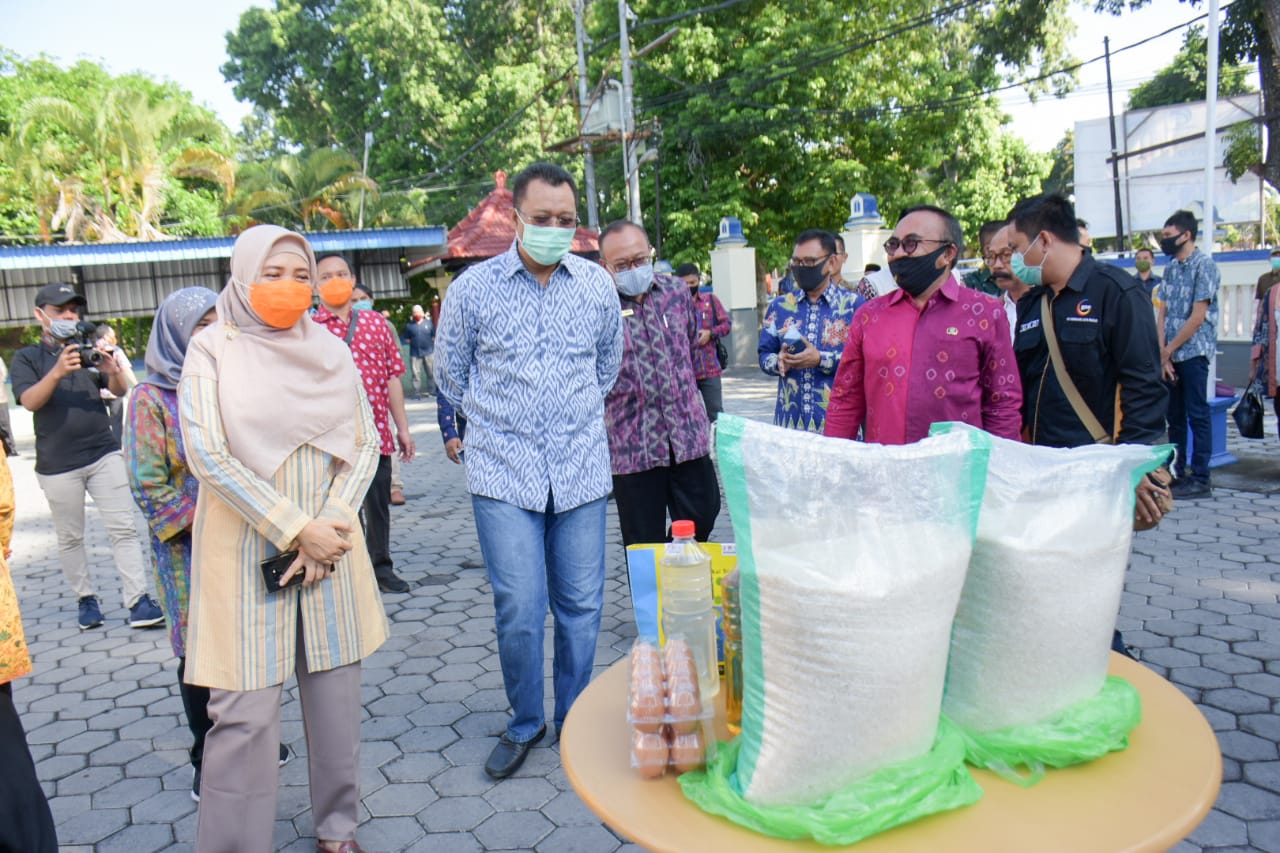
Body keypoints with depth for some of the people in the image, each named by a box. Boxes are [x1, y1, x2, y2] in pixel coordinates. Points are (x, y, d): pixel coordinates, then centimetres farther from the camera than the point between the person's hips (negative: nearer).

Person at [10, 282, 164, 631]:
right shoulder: (27, 357, 6)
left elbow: (120, 392, 4)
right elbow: (29, 401, -11)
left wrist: (112, 371, -19)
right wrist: (58, 371, -29)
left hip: (104, 454, 2)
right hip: (57, 464, -1)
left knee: (123, 528, -5)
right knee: (70, 537, 8)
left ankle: (138, 601, -6)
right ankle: (86, 599, 21)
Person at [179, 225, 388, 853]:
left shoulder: (331, 350, 7)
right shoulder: (212, 349, -2)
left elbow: (365, 444, 6)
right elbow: (207, 455, -11)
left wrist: (331, 525, -8)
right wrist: (295, 530, -14)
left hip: (328, 544, 3)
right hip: (245, 552, -3)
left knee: (336, 698, 9)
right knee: (244, 713, -2)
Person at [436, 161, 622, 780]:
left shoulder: (597, 285, 4)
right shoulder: (473, 288, -2)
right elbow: (451, 374, 12)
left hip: (581, 470, 2)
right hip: (503, 473, -2)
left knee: (581, 606, 8)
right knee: (518, 609, -2)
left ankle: (574, 721, 28)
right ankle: (524, 724, 22)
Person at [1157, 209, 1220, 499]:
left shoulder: (1204, 266, -8)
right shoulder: (1171, 268, 13)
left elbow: (1197, 317, -13)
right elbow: (1163, 313, 8)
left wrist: (1168, 350, -9)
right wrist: (1163, 354, -2)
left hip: (1194, 353, -7)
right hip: (1171, 355, 7)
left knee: (1197, 415, -4)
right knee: (1174, 415, 12)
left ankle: (1200, 479, 1)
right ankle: (1176, 472, 21)